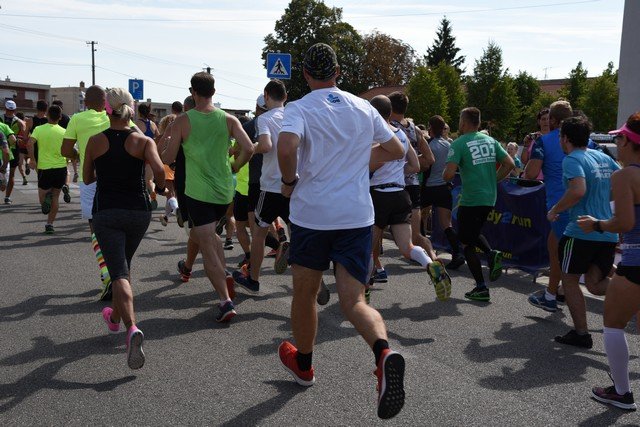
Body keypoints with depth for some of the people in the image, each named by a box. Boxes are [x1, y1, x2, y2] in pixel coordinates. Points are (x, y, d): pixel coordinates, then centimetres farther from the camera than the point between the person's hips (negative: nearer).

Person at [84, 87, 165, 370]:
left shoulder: (95, 141, -1)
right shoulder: (143, 141, -4)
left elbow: (87, 179, 9)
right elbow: (159, 169, -21)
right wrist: (160, 188, -1)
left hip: (106, 212, -2)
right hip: (138, 210, 2)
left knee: (119, 273, -8)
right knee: (124, 265, 24)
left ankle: (132, 328, -29)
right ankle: (115, 317, 41)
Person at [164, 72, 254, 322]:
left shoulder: (182, 121, -6)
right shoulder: (228, 120, 1)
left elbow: (168, 159, -5)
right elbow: (249, 149, -9)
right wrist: (234, 167, 9)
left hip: (198, 193, -4)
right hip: (224, 191, 4)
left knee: (208, 250, -4)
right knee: (210, 235, 29)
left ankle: (226, 302, -12)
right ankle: (223, 276, 21)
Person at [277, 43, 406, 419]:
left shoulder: (299, 109, -5)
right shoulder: (364, 108, 8)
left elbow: (286, 147, -25)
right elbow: (397, 151, 16)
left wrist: (290, 181, -7)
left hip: (311, 214, -2)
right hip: (358, 215, 3)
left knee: (305, 293, 17)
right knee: (354, 300, 0)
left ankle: (303, 364, 36)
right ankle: (384, 351, -29)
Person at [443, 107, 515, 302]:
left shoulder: (459, 144, -12)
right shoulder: (490, 141, 8)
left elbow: (448, 174, -19)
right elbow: (509, 164, 5)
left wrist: (444, 174, 4)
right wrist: (493, 181, 13)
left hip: (471, 200, -7)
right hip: (490, 198, 7)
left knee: (467, 242, 6)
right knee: (473, 233, 28)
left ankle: (481, 288, 6)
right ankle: (491, 254, 1)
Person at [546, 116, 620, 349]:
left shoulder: (572, 159, -10)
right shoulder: (603, 157, 14)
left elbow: (578, 191, -26)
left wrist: (554, 210, -12)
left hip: (582, 231, -7)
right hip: (609, 232, 7)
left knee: (569, 280, 9)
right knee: (595, 283, 14)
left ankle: (581, 333, 10)